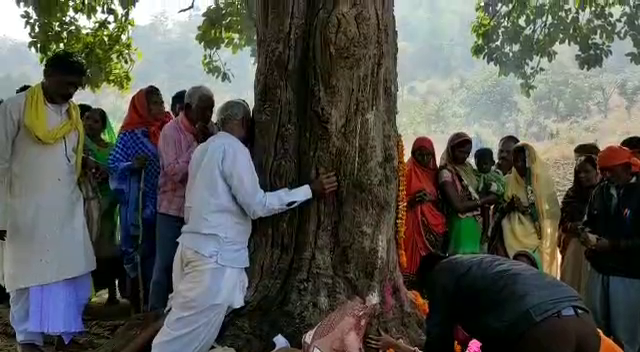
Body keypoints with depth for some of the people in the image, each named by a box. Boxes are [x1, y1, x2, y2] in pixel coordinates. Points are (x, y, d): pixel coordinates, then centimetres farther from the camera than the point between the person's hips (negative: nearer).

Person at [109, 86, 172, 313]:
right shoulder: (130, 135, -3)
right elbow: (113, 165, -5)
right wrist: (132, 165, -22)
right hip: (141, 204, -5)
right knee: (144, 250, -1)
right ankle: (142, 302, 8)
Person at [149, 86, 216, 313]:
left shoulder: (208, 131, 5)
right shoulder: (171, 131, -11)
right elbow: (174, 172, -19)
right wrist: (198, 144, -19)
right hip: (173, 209, -5)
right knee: (166, 264, 1)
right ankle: (157, 312, 12)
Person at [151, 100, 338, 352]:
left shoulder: (203, 149, 18)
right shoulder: (233, 148, -10)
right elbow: (256, 204, -13)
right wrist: (310, 190, -11)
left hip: (193, 245, 10)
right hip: (217, 254, -10)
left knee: (182, 329, 17)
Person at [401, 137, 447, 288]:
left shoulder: (433, 172, 16)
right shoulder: (408, 172, 0)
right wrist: (413, 200, -20)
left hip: (434, 225, 5)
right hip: (415, 225, -5)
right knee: (416, 263, -12)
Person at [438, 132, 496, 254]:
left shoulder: (468, 168, 12)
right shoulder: (446, 173, -11)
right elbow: (458, 206, -17)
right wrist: (486, 200, -9)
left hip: (476, 224, 7)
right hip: (461, 225, -7)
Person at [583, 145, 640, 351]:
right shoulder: (600, 191, 6)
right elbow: (589, 221, 18)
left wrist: (612, 245, -19)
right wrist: (588, 234, -3)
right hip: (599, 270, 5)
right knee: (595, 329, 16)